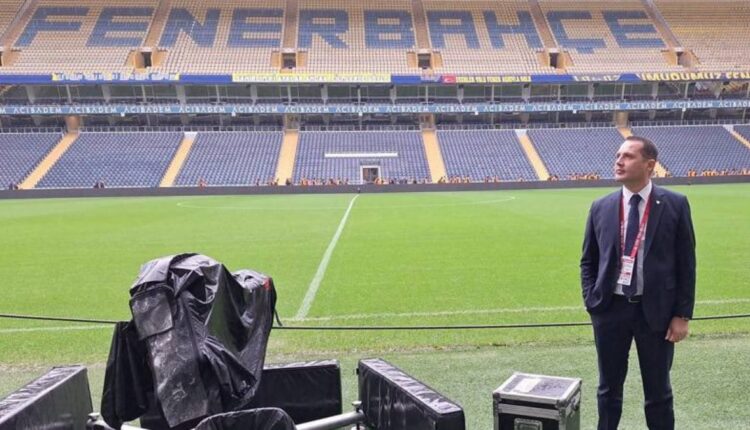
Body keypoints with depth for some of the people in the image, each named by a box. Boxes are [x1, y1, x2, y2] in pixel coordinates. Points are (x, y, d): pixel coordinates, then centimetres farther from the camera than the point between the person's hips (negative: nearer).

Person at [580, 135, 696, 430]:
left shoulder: (675, 205, -4)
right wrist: (591, 302, -1)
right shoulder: (601, 207, 2)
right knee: (609, 389, 15)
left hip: (656, 310, -2)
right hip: (611, 308, 2)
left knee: (658, 392, 12)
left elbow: (686, 263, -2)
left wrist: (682, 314, -6)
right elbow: (588, 261, 8)